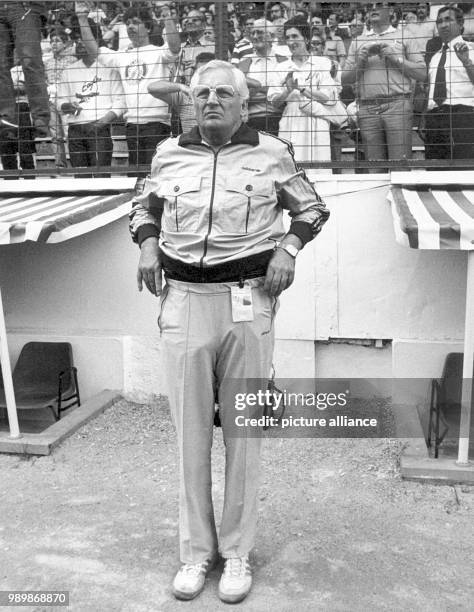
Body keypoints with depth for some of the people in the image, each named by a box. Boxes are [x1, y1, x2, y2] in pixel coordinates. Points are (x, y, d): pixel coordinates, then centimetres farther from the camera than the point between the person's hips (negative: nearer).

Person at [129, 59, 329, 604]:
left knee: (243, 430, 5)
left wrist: (287, 248, -3)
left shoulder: (270, 153, 4)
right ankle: (196, 550, 22)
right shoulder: (169, 154, 10)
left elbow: (311, 207, 15)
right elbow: (144, 207, 25)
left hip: (249, 303, -1)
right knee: (190, 430, 5)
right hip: (184, 301, 2)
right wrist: (147, 245, 4)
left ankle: (237, 551, 22)